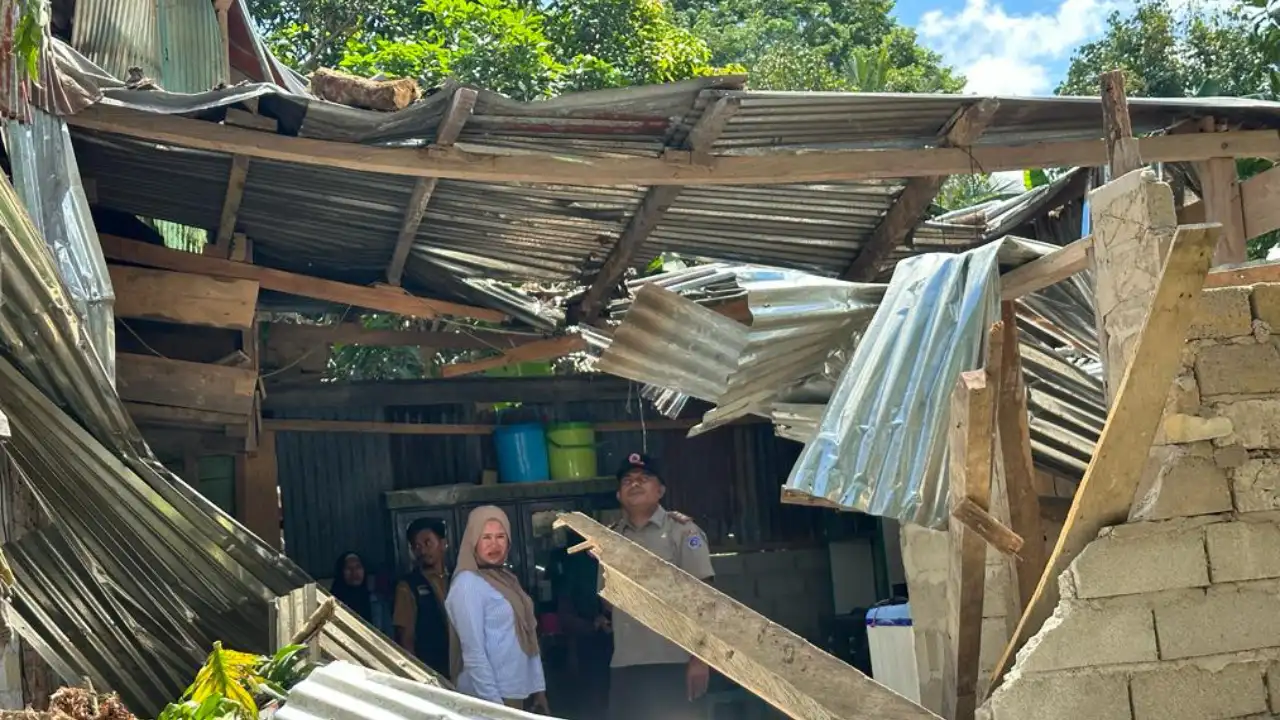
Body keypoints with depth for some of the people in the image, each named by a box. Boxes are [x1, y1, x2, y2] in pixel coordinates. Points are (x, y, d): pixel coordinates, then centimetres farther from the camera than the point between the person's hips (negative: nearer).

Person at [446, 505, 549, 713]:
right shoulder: (467, 583, -13)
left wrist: (539, 689, 9)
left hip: (525, 691, 8)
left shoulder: (506, 577, 11)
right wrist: (493, 701, -21)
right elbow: (473, 651, -18)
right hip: (495, 695, -8)